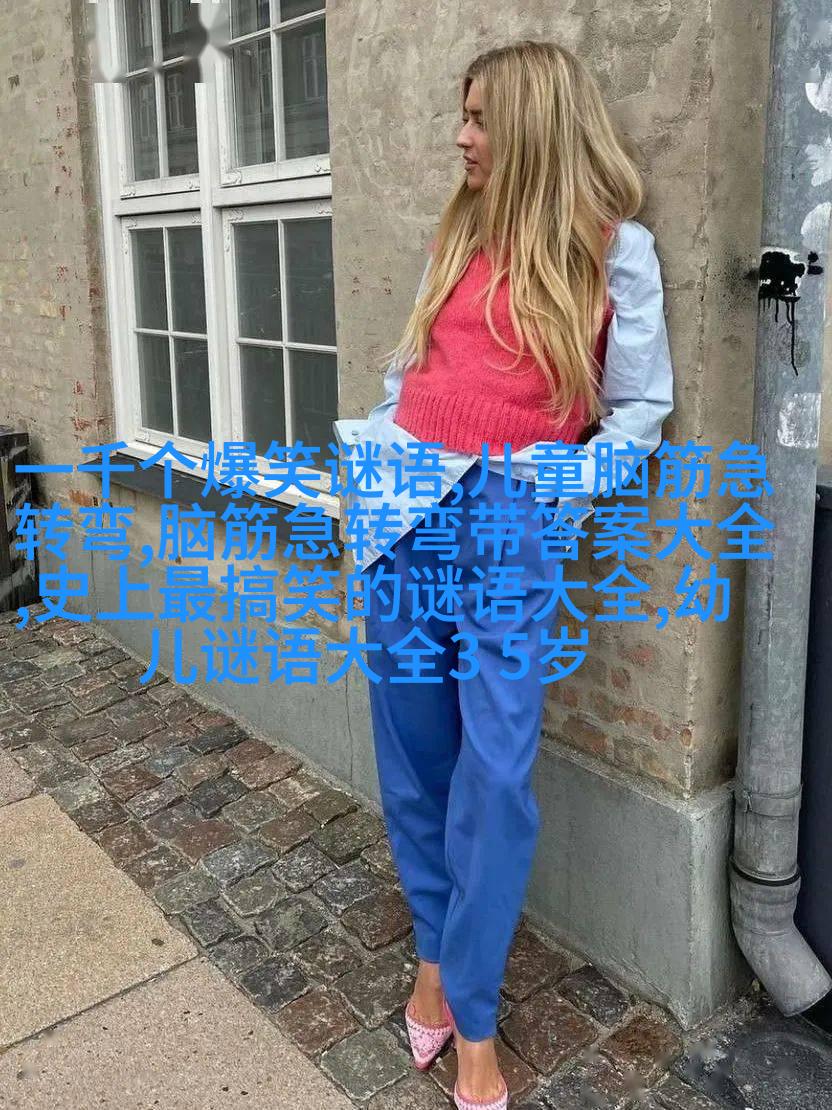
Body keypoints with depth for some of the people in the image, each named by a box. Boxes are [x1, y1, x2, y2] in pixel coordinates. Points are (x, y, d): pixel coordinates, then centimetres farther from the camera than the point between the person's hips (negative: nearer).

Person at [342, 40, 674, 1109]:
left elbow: (643, 405, 3)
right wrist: (373, 458, 6)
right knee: (413, 756, 9)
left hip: (512, 523, -4)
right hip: (409, 510, 5)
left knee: (495, 771, -5)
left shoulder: (615, 245, 0)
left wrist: (572, 481, -13)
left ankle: (472, 1018, 13)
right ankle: (435, 953, 29)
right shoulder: (459, 233, 13)